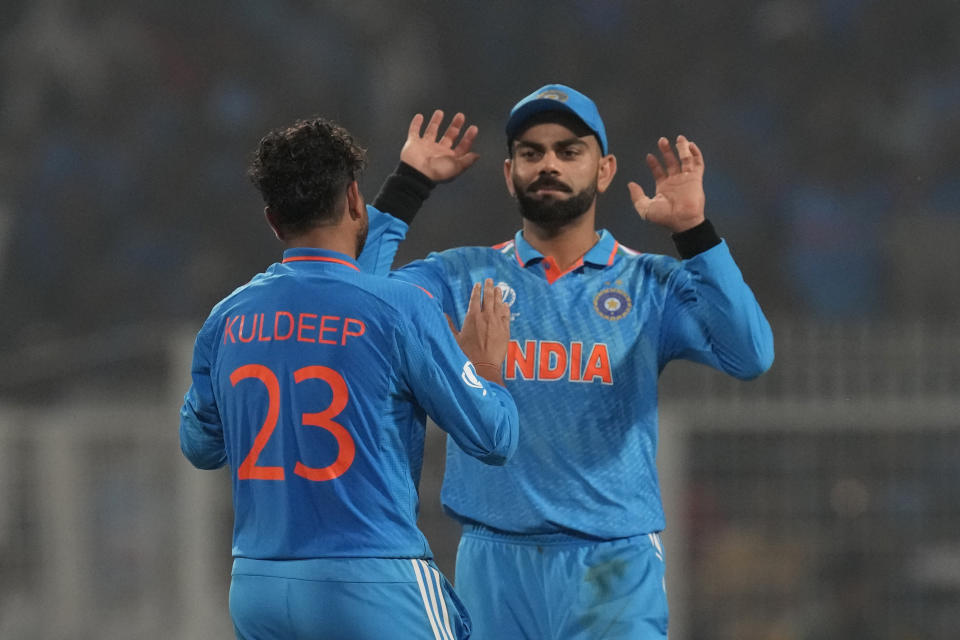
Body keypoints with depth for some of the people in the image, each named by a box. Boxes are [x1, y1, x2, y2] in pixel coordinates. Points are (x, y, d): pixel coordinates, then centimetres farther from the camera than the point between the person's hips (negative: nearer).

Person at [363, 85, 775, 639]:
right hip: (494, 566, 1)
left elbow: (750, 355, -10)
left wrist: (693, 232, -17)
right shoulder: (464, 278, 9)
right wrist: (408, 187, -7)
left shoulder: (654, 285, 6)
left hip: (617, 571, -1)